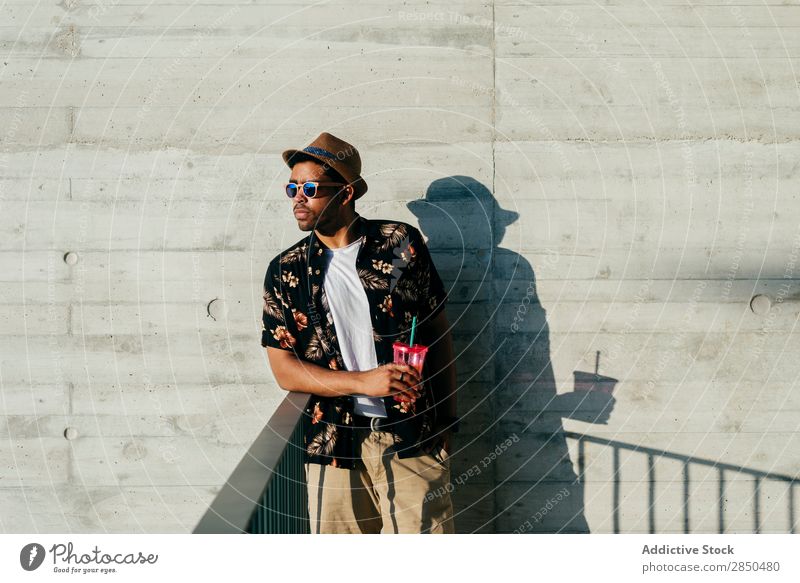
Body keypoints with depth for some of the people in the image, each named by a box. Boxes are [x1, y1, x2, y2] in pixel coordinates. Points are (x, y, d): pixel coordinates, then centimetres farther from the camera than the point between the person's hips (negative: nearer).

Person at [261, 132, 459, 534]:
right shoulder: (284, 272, 4)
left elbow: (439, 330, 9)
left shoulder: (401, 243, 2)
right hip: (334, 443, 1)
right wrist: (363, 382, -14)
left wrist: (448, 419, 8)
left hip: (414, 438, -1)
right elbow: (284, 370, 0)